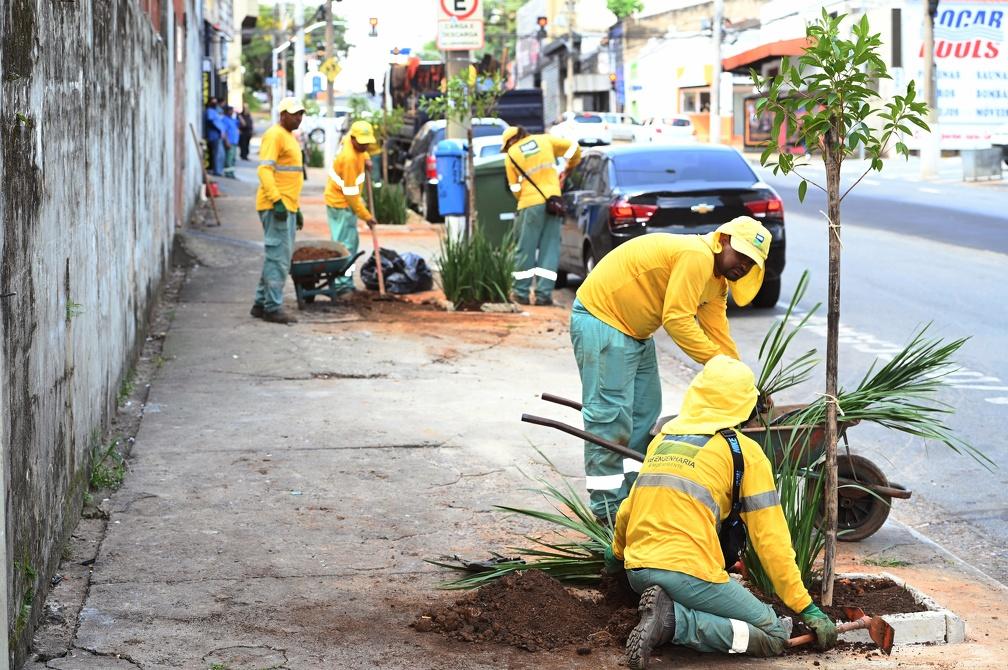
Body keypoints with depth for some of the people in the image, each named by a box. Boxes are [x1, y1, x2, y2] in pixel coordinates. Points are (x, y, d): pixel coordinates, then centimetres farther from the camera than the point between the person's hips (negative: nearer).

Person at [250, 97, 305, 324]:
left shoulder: (289, 137, 21)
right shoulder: (274, 135, -10)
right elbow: (265, 170, -20)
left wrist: (296, 208, 26)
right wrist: (277, 201, -28)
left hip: (287, 207, 10)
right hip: (276, 207, -10)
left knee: (276, 256, 13)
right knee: (279, 257, -10)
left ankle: (261, 303, 20)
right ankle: (272, 307, -7)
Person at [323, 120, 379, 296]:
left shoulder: (350, 139, -5)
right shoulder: (349, 158, -29)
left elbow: (361, 150, 25)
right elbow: (350, 193, -24)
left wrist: (365, 158, 3)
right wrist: (366, 216, -18)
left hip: (341, 201, 10)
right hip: (341, 203, -10)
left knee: (351, 242, 14)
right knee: (345, 245, -9)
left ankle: (346, 282, 20)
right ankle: (342, 284, -8)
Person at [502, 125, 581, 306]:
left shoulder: (512, 154, 6)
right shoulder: (545, 140, 12)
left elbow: (515, 188, 6)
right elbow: (574, 148, 12)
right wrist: (567, 169, 26)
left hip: (530, 204, -2)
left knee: (527, 249, 6)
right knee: (550, 248, 4)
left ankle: (521, 292, 11)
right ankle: (544, 293, -2)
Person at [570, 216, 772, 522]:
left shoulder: (717, 281, 11)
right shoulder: (696, 257, -22)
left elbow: (719, 338, 10)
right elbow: (677, 319, -25)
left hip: (635, 332, 11)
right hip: (601, 319, -11)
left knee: (644, 412, 12)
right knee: (610, 415, -12)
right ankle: (608, 509, -10)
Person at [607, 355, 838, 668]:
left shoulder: (663, 438, 19)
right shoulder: (745, 451, 2)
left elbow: (628, 509, 28)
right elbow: (770, 537, 0)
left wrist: (617, 554, 48)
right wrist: (806, 607, 5)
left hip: (637, 570, 7)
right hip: (687, 572, -7)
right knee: (774, 635, 3)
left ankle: (667, 610, -3)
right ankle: (674, 619, -15)